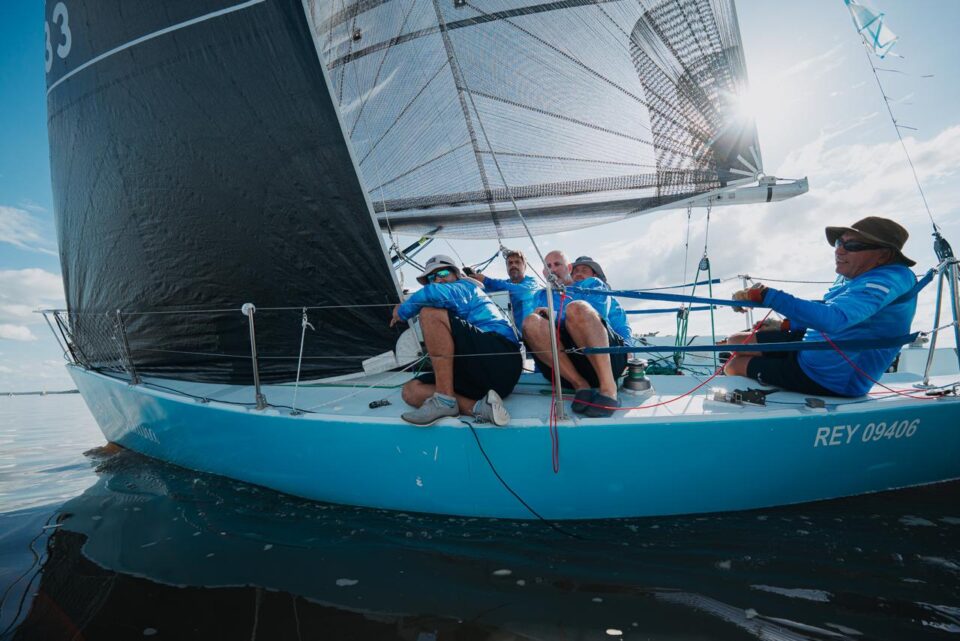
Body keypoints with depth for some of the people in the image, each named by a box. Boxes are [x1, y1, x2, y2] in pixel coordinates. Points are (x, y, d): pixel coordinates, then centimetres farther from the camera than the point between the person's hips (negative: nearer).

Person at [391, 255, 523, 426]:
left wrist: (402, 311, -2)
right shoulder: (450, 309, 33)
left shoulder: (466, 287, 6)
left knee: (430, 312, -18)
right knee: (412, 390, 2)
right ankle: (478, 407, -20)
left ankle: (445, 399, -22)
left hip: (500, 360, -9)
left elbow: (433, 293, -16)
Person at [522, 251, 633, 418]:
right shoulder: (540, 297, 34)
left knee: (576, 307, -29)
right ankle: (581, 386, -27)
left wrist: (553, 315, 2)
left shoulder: (592, 284, 25)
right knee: (531, 322, -21)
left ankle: (609, 388, -34)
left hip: (608, 358, -2)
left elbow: (597, 314, 3)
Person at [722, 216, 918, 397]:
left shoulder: (890, 280, -27)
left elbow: (833, 319, -42)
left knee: (734, 366, -5)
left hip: (830, 381, -9)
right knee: (735, 342, 9)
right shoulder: (855, 277, 2)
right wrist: (786, 325, 10)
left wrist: (765, 295, -43)